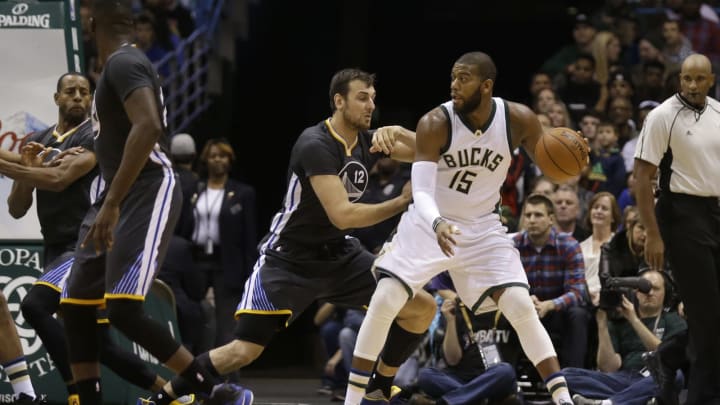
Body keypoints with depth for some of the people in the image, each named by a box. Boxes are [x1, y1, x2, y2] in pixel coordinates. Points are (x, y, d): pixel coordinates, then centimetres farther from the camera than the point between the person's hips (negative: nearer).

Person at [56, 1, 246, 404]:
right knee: (75, 305, 9)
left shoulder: (123, 63, -14)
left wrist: (112, 203, -30)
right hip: (120, 197, 11)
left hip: (146, 194, -11)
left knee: (124, 310, -20)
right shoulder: (122, 64, 18)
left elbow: (148, 126, -28)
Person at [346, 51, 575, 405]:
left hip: (482, 228, 1)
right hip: (429, 223, -1)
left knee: (522, 306, -13)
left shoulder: (518, 119, -15)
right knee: (384, 302, -14)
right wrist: (436, 224, -49)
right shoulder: (436, 123, -22)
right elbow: (421, 191, -27)